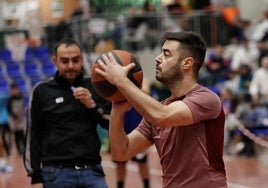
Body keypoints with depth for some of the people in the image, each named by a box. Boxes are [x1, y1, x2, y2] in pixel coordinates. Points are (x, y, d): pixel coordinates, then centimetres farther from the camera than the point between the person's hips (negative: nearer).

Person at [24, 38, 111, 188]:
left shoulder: (95, 86, 8)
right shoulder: (42, 90, 3)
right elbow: (33, 136, 4)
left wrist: (92, 105, -9)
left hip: (92, 171, 2)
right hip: (56, 173, -1)